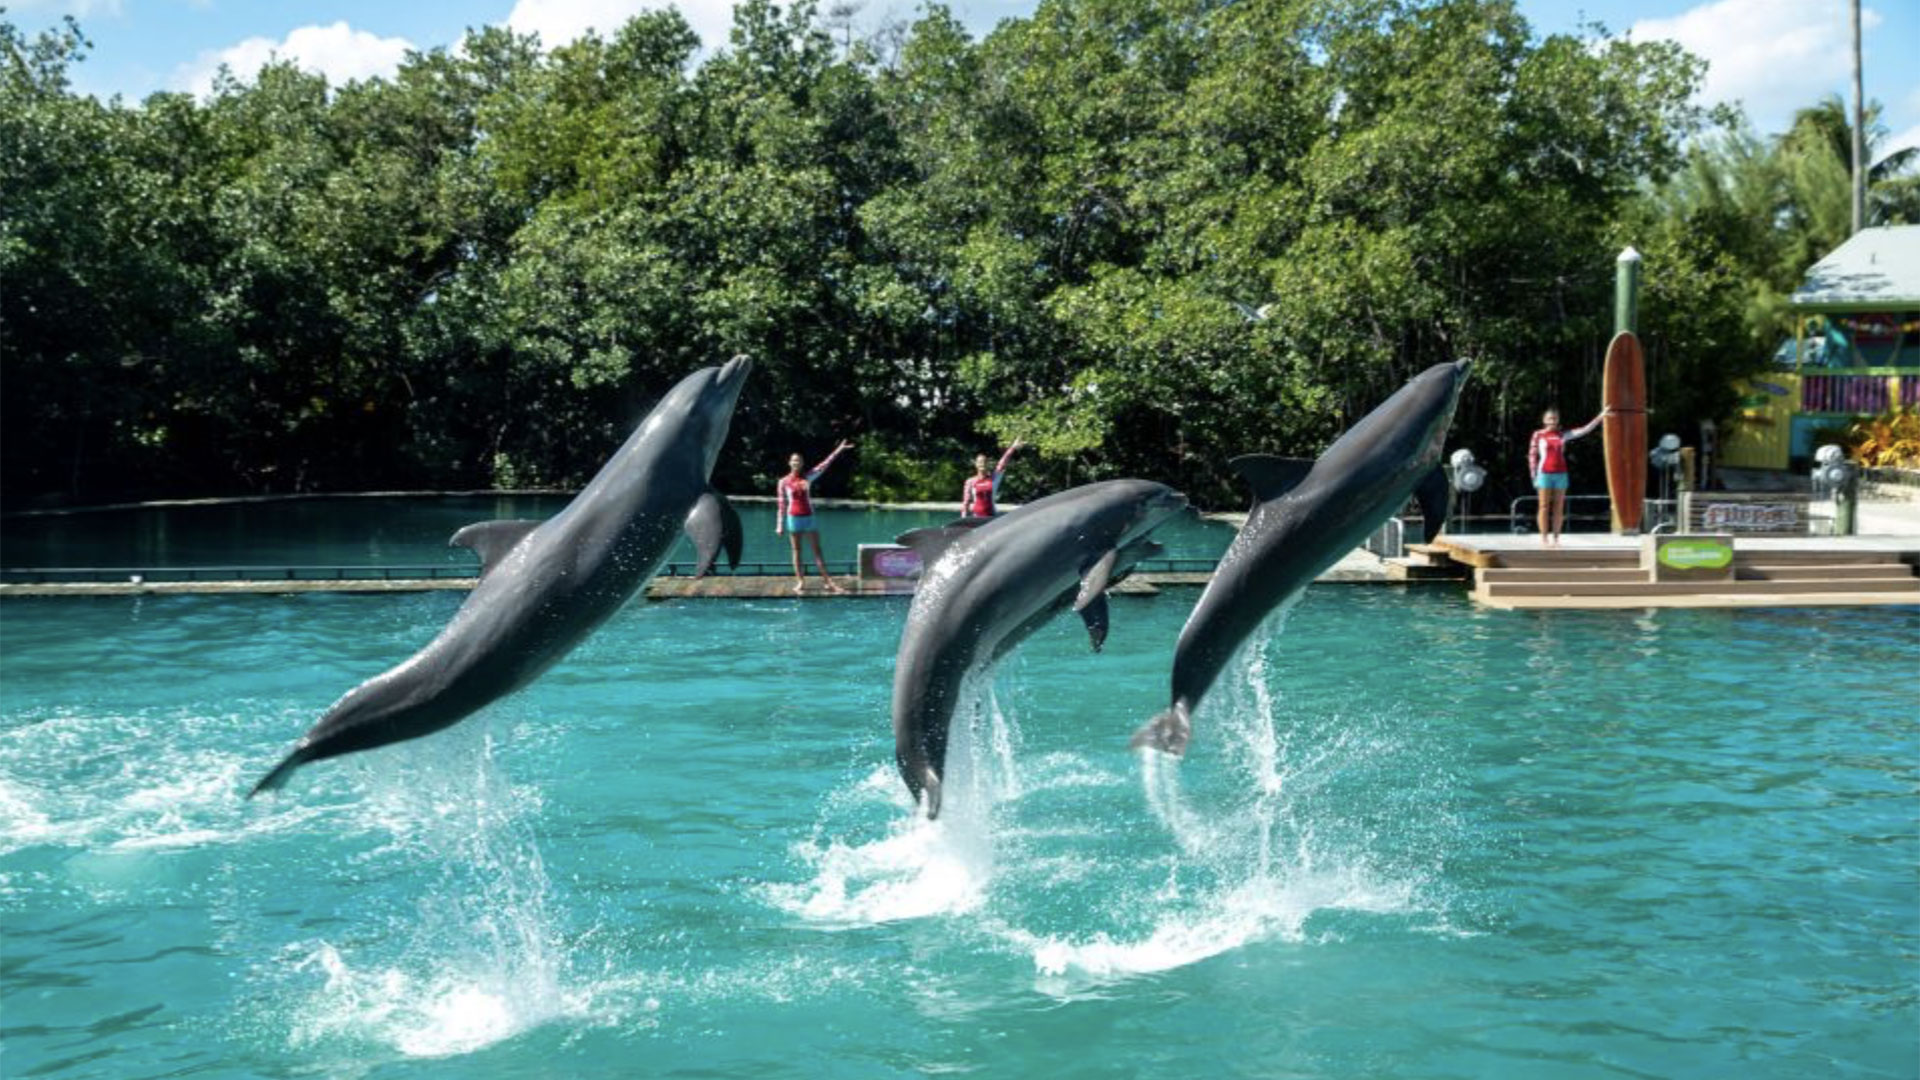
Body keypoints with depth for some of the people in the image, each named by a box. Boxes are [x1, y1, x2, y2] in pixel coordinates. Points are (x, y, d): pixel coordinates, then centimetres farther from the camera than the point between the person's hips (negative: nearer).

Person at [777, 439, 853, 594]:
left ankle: (828, 581, 1)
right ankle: (800, 582, 6)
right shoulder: (783, 482, 0)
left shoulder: (807, 477, 5)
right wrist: (780, 525, -2)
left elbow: (824, 465, 4)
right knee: (797, 550, 3)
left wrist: (839, 449, -1)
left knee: (817, 549, 2)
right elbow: (781, 505, 1)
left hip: (809, 517, 2)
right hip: (793, 518, -2)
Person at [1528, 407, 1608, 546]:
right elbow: (1532, 456, 2)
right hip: (1545, 473, -3)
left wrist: (1600, 417, 0)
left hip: (1561, 474, 3)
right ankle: (1544, 538, -1)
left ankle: (1555, 538, 7)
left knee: (1559, 507, 3)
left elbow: (1584, 430, 6)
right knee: (1544, 507, -3)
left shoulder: (1563, 435, 9)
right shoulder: (1538, 435, 1)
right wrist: (1534, 476, -4)